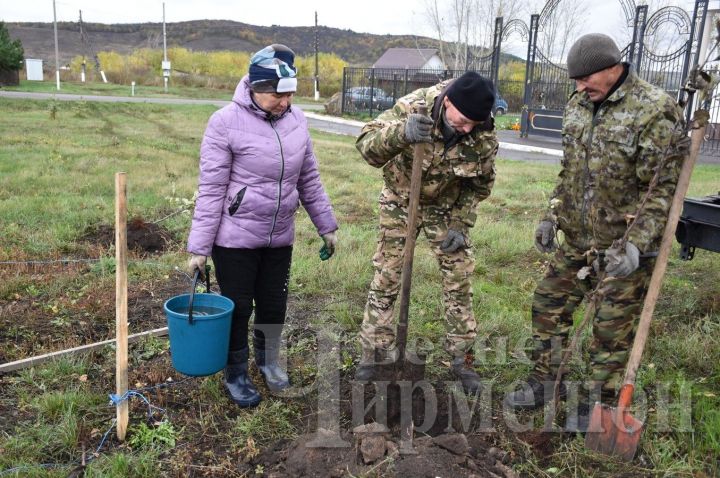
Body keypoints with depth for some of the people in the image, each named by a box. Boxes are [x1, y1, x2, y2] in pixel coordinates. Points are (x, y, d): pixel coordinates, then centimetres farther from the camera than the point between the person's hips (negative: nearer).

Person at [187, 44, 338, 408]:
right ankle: (236, 375, 31)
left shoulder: (296, 121, 2)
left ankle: (268, 362, 42)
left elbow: (309, 181, 11)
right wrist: (199, 247, -12)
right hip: (235, 239, -4)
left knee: (274, 305, 16)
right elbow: (211, 190, -12)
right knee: (237, 309, 9)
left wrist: (327, 226, 13)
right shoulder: (226, 122, -14)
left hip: (280, 239, 5)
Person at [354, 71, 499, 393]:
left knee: (459, 281, 1)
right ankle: (374, 352, 17)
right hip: (401, 201, -1)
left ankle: (461, 358, 17)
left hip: (448, 208, 2)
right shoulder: (413, 107, -28)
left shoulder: (484, 137, -20)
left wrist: (461, 225, -10)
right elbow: (366, 145, -37)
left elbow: (480, 185, -3)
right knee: (385, 279, 1)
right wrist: (402, 133, -57)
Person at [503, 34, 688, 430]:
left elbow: (664, 189, -17)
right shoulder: (578, 105, 6)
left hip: (625, 245, -7)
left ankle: (596, 404, 24)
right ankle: (543, 383, 30)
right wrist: (552, 216, 8)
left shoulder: (656, 112, -16)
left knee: (612, 328, 5)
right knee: (548, 305, 12)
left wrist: (636, 245, -24)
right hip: (577, 238, 7)